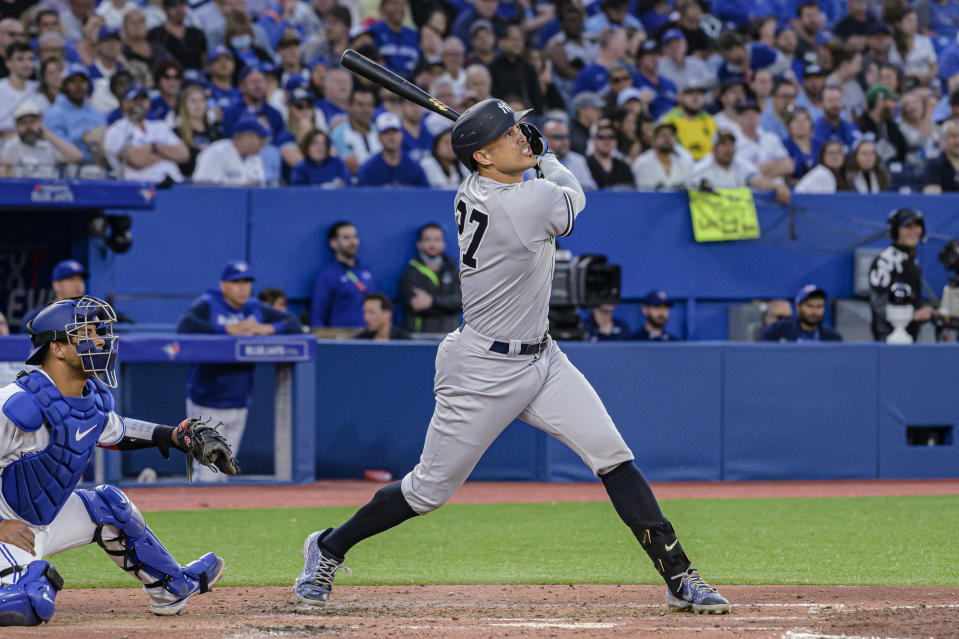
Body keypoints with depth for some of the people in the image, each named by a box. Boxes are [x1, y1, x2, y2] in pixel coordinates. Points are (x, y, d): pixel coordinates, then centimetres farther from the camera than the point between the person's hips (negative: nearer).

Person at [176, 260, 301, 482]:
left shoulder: (256, 308, 9)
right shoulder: (207, 305, -8)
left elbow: (294, 324, 8)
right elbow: (185, 325, -27)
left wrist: (266, 329, -12)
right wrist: (229, 329, -27)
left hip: (239, 405, 6)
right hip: (207, 405, -5)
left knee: (223, 473, 10)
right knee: (206, 475, -11)